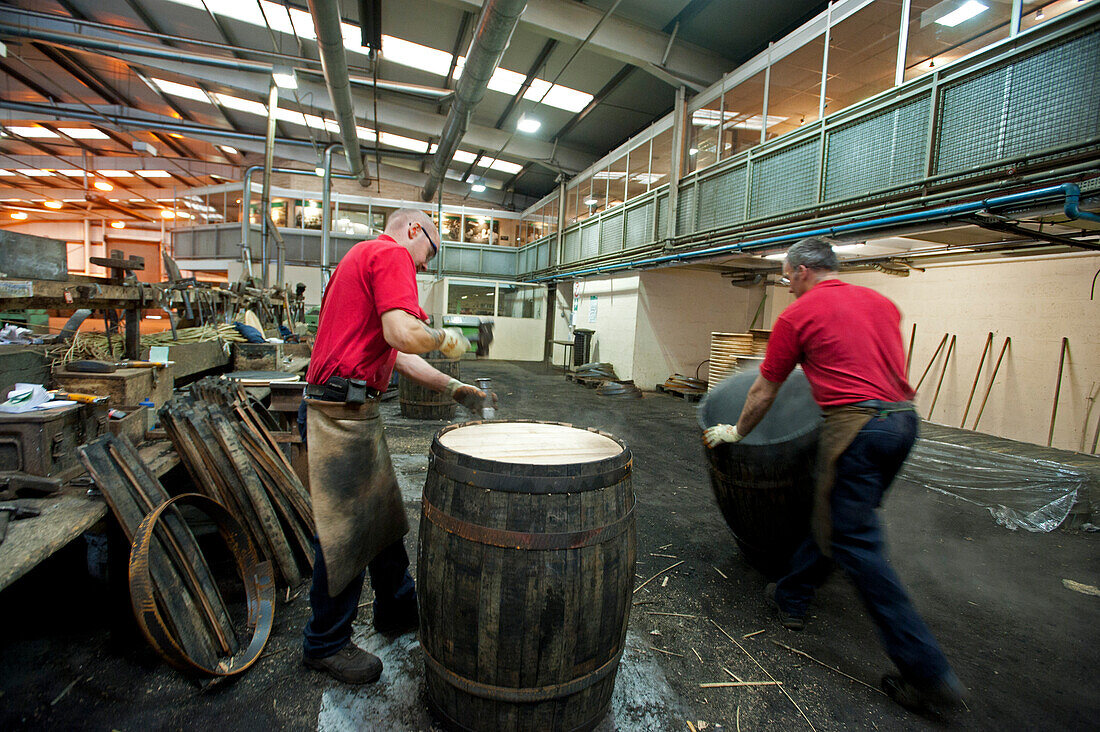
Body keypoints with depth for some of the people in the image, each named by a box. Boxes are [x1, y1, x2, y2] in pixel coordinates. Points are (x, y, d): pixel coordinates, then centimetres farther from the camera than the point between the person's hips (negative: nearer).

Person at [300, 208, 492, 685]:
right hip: (344, 409, -11)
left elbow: (395, 354, 20)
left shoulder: (365, 257, 23)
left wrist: (452, 387, 18)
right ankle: (326, 644, 23)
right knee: (345, 531, 3)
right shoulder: (392, 254, -9)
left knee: (383, 515, 19)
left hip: (356, 409, 11)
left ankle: (398, 610, 36)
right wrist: (444, 338, -5)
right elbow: (403, 335, -27)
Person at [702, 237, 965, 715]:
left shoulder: (798, 314, -2)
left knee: (854, 542, 1)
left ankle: (927, 672, 7)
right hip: (904, 419, 8)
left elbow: (763, 392, 3)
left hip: (855, 424, -8)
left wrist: (735, 432, 17)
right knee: (833, 517, 18)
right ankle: (792, 596, 34)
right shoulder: (881, 303, 17)